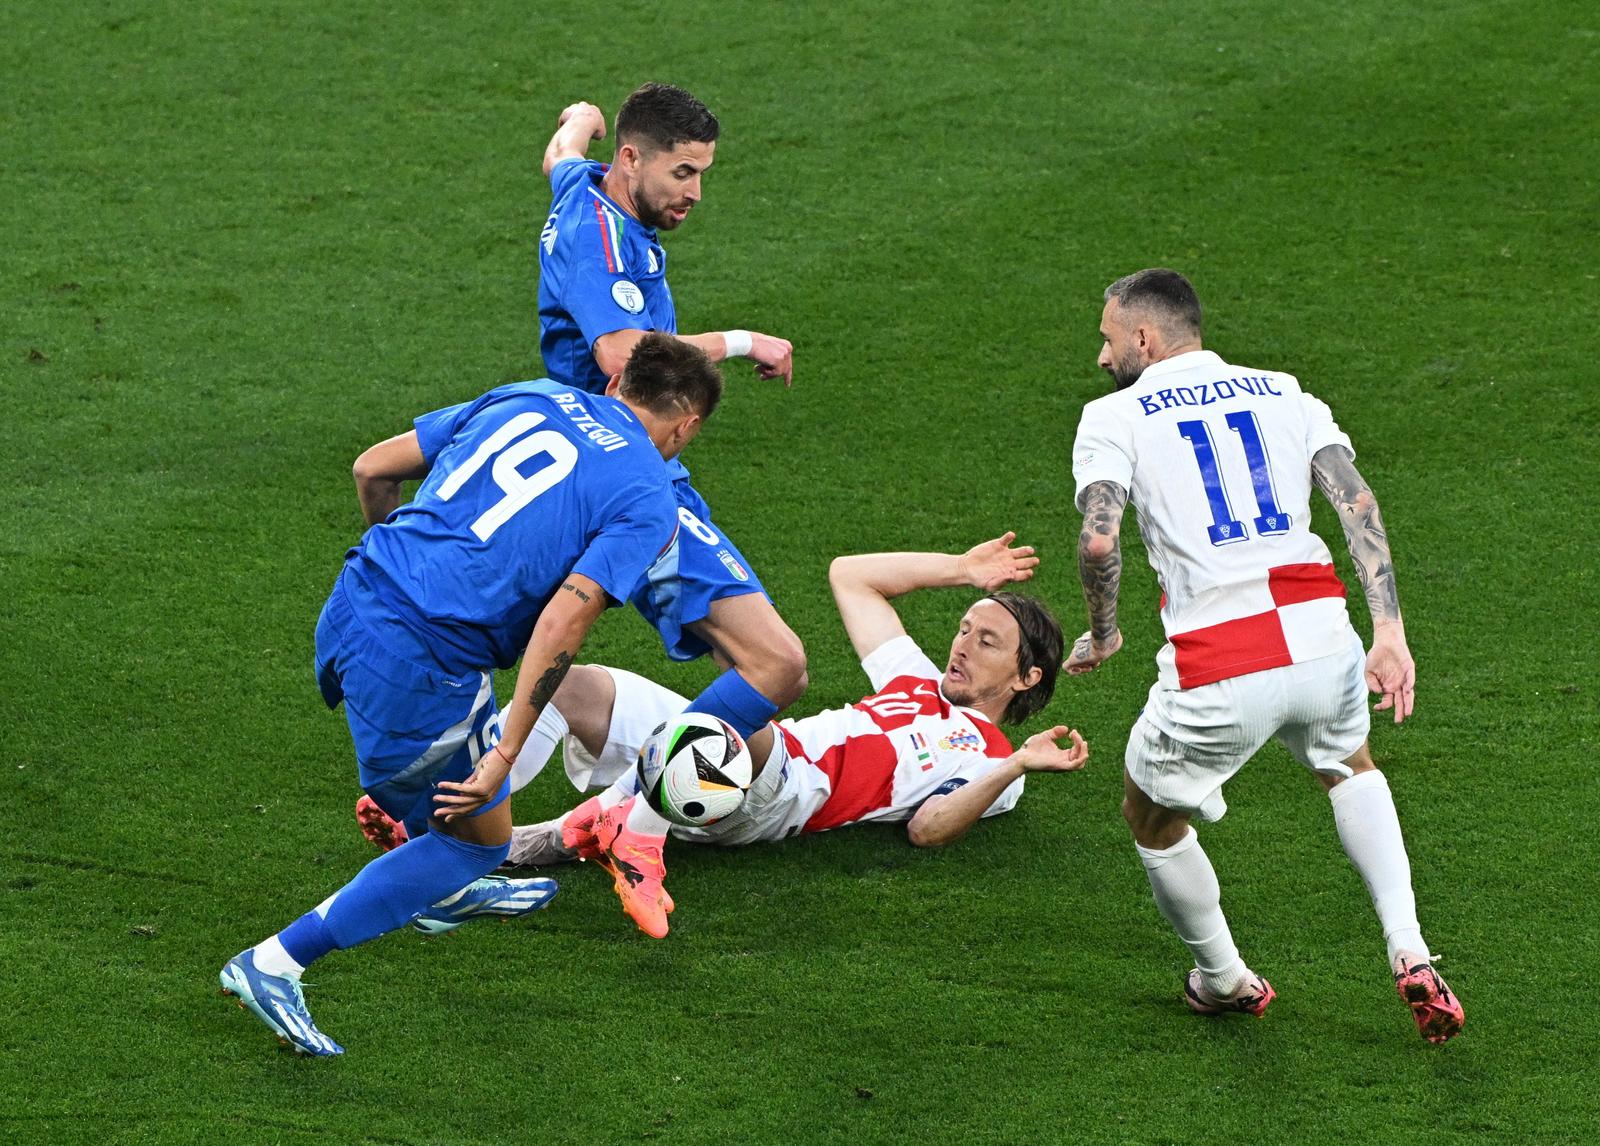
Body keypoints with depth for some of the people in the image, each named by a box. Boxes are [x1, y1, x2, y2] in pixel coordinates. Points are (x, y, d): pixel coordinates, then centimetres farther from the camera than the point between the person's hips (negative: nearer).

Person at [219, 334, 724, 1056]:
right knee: (480, 838, 13)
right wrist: (503, 759, -14)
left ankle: (446, 890, 53)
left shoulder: (526, 398, 15)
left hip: (353, 606, 7)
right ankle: (276, 965, 7)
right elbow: (563, 621, -16)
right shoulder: (647, 498, -2)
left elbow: (373, 469, 16)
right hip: (421, 663, -7)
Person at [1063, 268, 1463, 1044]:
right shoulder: (1281, 394, 17)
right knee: (1348, 768, 35)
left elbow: (1099, 538, -11)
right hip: (1321, 639, 4)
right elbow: (1356, 501, 3)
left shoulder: (1114, 417, 6)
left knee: (1152, 817, 25)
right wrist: (1390, 632, -2)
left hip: (1217, 674, -4)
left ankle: (1224, 983, 37)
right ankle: (1410, 955, 19)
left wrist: (1101, 635, 7)